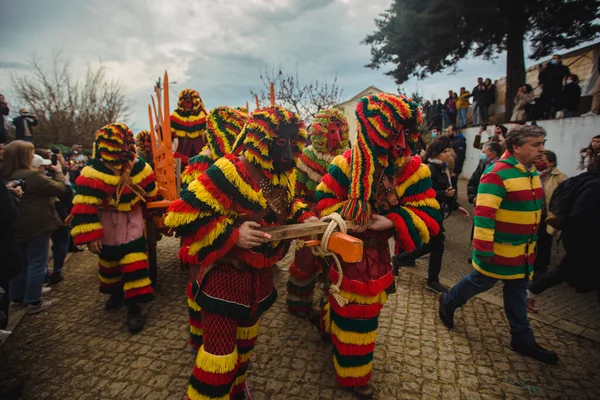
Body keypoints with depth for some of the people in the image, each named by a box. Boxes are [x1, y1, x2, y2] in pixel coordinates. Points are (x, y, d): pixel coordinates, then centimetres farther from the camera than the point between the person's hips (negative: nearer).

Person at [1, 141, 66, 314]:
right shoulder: (31, 175, -23)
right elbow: (59, 189, -17)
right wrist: (58, 172, -2)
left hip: (16, 226, 9)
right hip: (36, 225, -8)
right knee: (37, 264, 3)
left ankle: (16, 298, 30)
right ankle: (34, 302, 12)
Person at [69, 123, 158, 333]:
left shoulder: (136, 166, -9)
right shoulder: (94, 172, -20)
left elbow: (150, 191, 5)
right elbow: (85, 204, -23)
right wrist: (90, 235, -25)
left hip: (131, 223, 1)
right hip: (108, 226, -1)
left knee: (134, 262, -6)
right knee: (108, 261, 18)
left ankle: (134, 306, 1)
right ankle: (116, 292, 44)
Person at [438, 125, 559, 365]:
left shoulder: (531, 171, 8)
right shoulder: (498, 174, -22)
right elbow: (484, 214, -26)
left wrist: (532, 242, 22)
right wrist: (484, 248, -26)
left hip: (523, 249, 8)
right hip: (499, 248, -8)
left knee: (517, 292, 16)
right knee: (481, 282, 9)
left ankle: (522, 340, 29)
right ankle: (448, 302, 34)